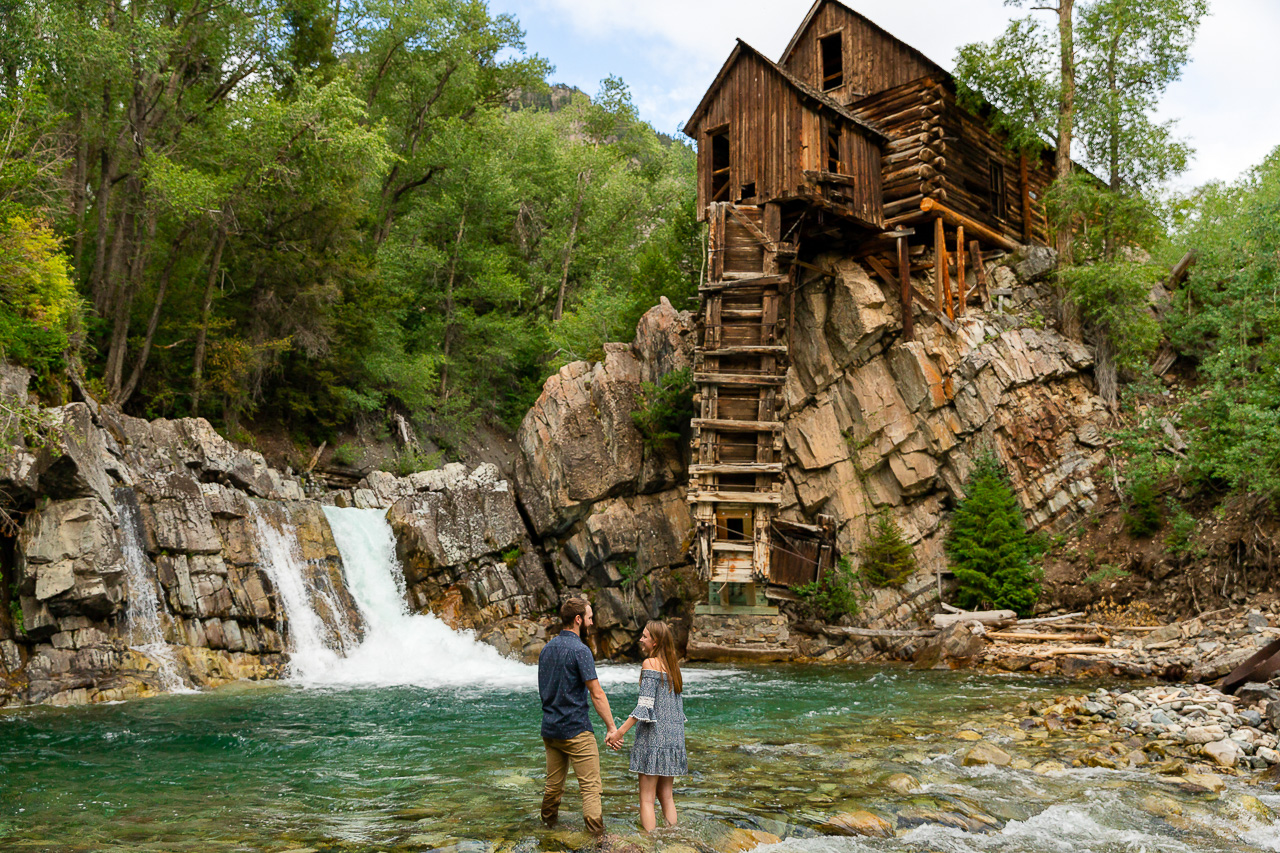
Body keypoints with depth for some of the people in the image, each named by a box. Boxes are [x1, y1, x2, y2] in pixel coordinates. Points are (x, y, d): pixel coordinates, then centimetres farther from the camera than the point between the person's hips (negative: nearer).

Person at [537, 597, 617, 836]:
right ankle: (597, 834, -7)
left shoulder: (547, 648, 10)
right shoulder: (579, 650, -14)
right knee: (590, 786, -5)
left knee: (553, 783, 19)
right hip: (576, 730, -8)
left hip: (549, 729, 8)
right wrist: (612, 727, -11)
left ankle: (548, 821, 30)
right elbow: (597, 694, -15)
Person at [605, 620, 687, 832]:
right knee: (666, 795, 14)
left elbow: (645, 705, -17)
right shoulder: (673, 665, 12)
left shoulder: (650, 664, -10)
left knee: (646, 798, -2)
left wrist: (620, 732, -16)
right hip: (673, 736, 8)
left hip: (654, 736, -7)